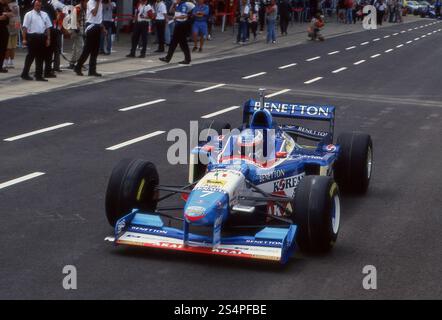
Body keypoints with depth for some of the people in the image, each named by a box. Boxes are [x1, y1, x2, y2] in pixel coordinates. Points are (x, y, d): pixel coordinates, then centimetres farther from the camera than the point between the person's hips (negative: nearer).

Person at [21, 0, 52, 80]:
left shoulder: (45, 15, 13)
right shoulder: (29, 15, -1)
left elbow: (48, 27, 13)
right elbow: (25, 27, -5)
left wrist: (48, 39, 7)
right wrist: (24, 39, -11)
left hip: (42, 37, 5)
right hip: (32, 37, -5)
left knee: (40, 57, 7)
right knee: (30, 56, -1)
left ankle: (39, 75, 13)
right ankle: (25, 74, 10)